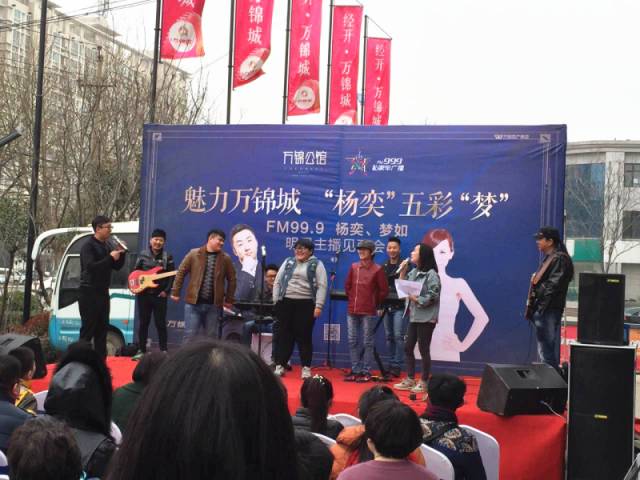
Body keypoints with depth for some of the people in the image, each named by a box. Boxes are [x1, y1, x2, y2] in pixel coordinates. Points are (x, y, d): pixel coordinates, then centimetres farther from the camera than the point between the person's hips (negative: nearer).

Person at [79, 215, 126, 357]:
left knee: (102, 328, 10)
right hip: (89, 292, -8)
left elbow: (117, 266, 16)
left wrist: (121, 254, -2)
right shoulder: (88, 246, -11)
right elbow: (91, 266, -24)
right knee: (88, 329, -7)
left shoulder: (108, 245, 12)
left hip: (103, 292, 8)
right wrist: (110, 257, -21)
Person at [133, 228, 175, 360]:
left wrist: (166, 291, -9)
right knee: (143, 323, 7)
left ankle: (163, 351, 7)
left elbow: (172, 276, 0)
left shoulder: (167, 257, 1)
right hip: (143, 294, 2)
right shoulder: (143, 255, 5)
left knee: (160, 324, -1)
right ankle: (141, 350, 15)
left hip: (160, 295, -2)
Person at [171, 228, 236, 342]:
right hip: (194, 302, -2)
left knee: (211, 337, 8)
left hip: (214, 304, 2)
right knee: (190, 335, -1)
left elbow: (232, 280, 9)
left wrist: (229, 300, 6)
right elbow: (181, 272, 3)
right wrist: (175, 292, 1)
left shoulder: (225, 258, 4)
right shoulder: (194, 254, 0)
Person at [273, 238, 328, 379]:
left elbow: (322, 286, -4)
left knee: (304, 336, 0)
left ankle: (306, 368, 7)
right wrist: (276, 301, 6)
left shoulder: (316, 264, 2)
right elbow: (278, 282, 14)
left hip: (306, 304, -3)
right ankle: (280, 366, 10)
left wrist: (318, 306, -13)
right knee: (284, 335, 4)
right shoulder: (288, 262, 13)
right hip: (286, 303, 3)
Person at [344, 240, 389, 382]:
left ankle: (366, 372, 7)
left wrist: (376, 304, 6)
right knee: (353, 341, 8)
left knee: (367, 342, 1)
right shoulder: (354, 267, 10)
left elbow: (384, 290, 0)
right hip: (352, 311, 5)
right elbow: (347, 285, 19)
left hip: (368, 312, -5)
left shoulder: (377, 269, -3)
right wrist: (352, 299, 13)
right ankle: (355, 370, 16)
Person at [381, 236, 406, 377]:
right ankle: (391, 364, 16)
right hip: (386, 306, 5)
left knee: (398, 336, -6)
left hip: (399, 307, -5)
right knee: (388, 337, 8)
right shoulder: (383, 267, 12)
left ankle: (397, 365, -1)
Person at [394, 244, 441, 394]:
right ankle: (410, 380, 21)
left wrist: (416, 299, -15)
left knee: (423, 350, 1)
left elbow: (433, 297, -17)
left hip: (426, 318, -8)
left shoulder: (431, 274, -13)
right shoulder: (414, 272, 10)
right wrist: (403, 271, 2)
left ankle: (424, 383, 13)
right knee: (408, 348, 10)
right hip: (413, 316, 8)